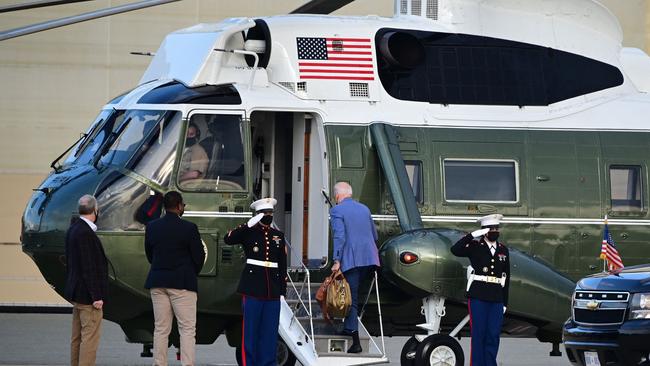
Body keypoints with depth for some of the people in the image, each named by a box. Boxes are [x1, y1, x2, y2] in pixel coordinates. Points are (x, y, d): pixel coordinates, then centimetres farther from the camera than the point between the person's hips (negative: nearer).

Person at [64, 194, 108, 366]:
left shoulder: (73, 229, 10)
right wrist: (96, 296, -19)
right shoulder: (86, 233, -20)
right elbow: (89, 267, -22)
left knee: (77, 338, 14)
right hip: (87, 294, -10)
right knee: (90, 337, -8)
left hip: (77, 294, 10)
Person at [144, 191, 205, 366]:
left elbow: (149, 254, 11)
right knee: (187, 329, -2)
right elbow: (199, 256, -5)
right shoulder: (189, 228, -11)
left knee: (160, 329, 9)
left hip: (158, 283, 4)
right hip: (183, 284, -4)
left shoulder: (151, 227, 2)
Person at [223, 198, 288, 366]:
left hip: (273, 289, 4)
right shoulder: (249, 232, 2)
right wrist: (249, 225, -22)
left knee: (270, 331, 4)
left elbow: (283, 264, 16)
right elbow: (228, 239, -17)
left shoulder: (278, 235, 15)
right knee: (251, 329, -3)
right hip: (253, 288, -4)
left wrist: (282, 290, 11)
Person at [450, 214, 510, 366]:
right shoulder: (475, 247, 1)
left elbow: (506, 277, 15)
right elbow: (455, 250, -17)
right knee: (478, 334, -3)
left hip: (497, 300, 4)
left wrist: (505, 303, 12)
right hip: (478, 298, -4)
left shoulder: (503, 250, 13)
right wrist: (473, 235, -19)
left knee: (493, 335, 2)